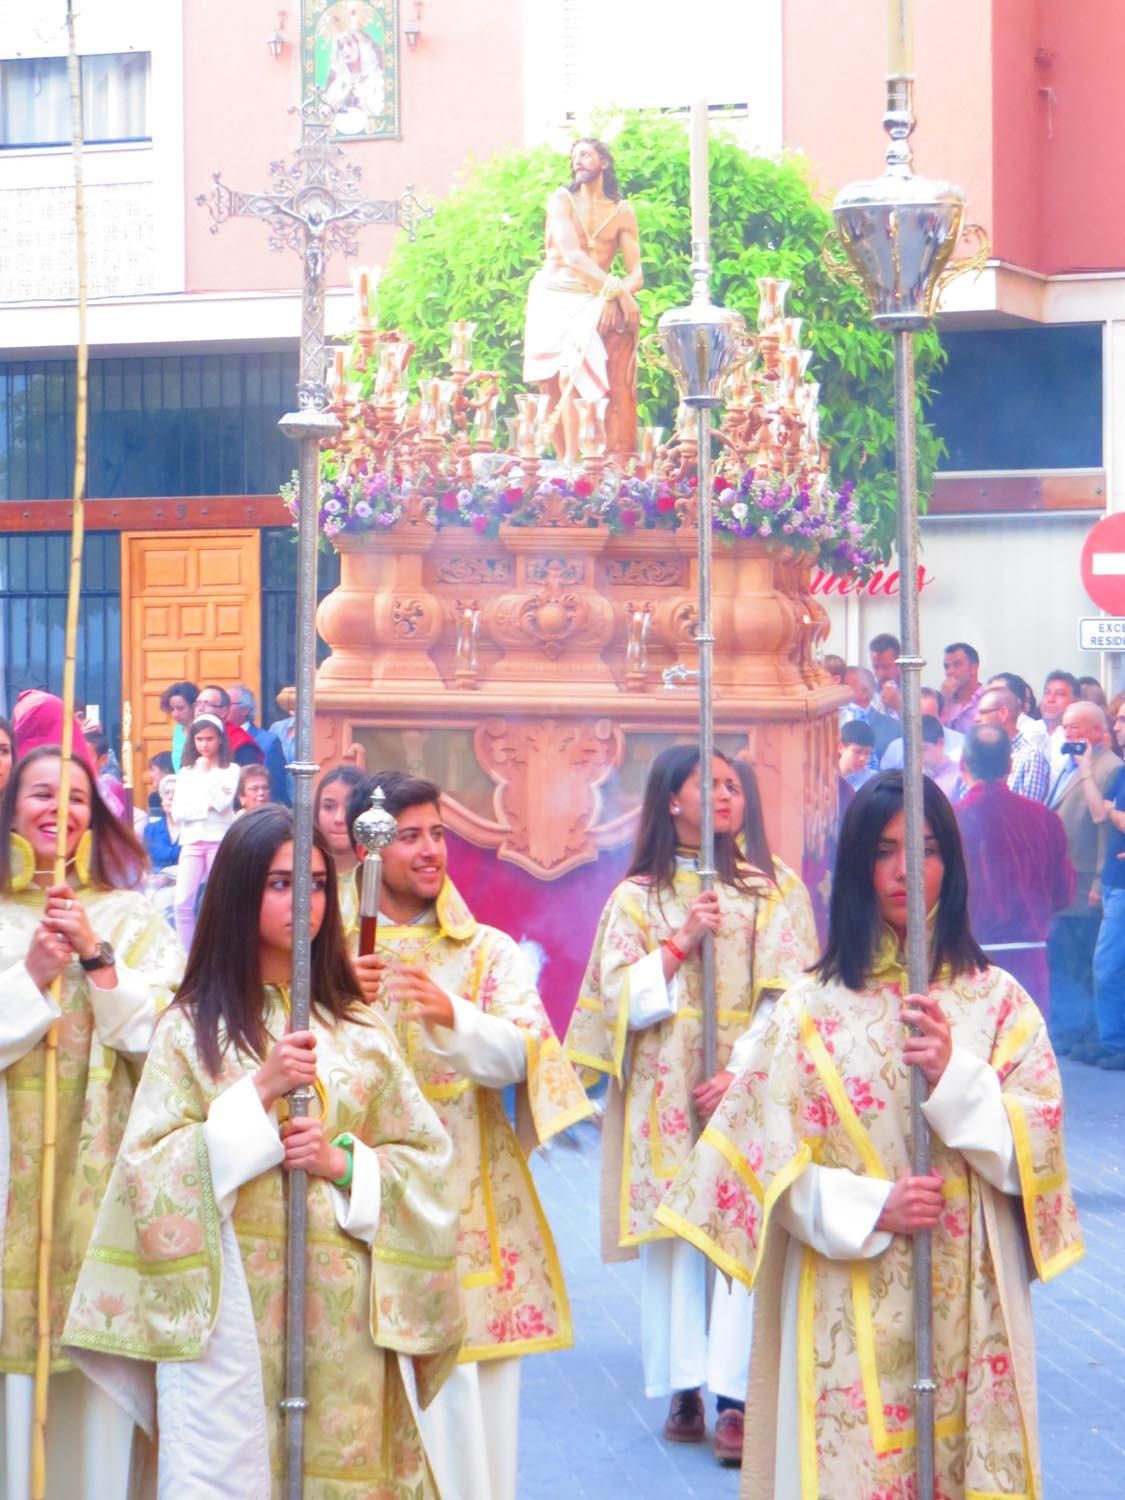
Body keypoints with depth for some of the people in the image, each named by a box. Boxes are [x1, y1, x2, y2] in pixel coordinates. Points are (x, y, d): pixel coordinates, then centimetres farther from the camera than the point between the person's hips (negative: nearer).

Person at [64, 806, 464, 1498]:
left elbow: (429, 1161, 8)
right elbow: (150, 1172, -6)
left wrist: (345, 1162, -10)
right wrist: (259, 1094, -13)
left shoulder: (359, 1030, 9)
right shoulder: (191, 1027, 2)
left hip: (342, 1313, 2)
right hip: (228, 1310, -2)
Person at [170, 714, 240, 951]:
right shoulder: (185, 773, 12)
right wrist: (207, 805, -9)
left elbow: (222, 803, -13)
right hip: (191, 842, 3)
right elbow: (178, 812, 3)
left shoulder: (230, 770, 4)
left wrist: (205, 773, -6)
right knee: (182, 904, -8)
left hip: (220, 841, -3)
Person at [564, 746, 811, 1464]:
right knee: (672, 1232, -3)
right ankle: (683, 1387, 2)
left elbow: (785, 995, -1)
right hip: (664, 1100, 0)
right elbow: (620, 998, 0)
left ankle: (736, 1396, -12)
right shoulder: (637, 897, 8)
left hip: (745, 1090, 0)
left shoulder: (764, 893, 8)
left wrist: (740, 1072, -12)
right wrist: (682, 941, -11)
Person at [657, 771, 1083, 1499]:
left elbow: (1034, 1154, -2)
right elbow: (770, 1162, -3)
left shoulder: (999, 1002, 4)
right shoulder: (812, 1009, 0)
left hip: (972, 1300, 1)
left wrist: (955, 1074, -16)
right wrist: (871, 1210, -16)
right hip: (849, 1306, -1)